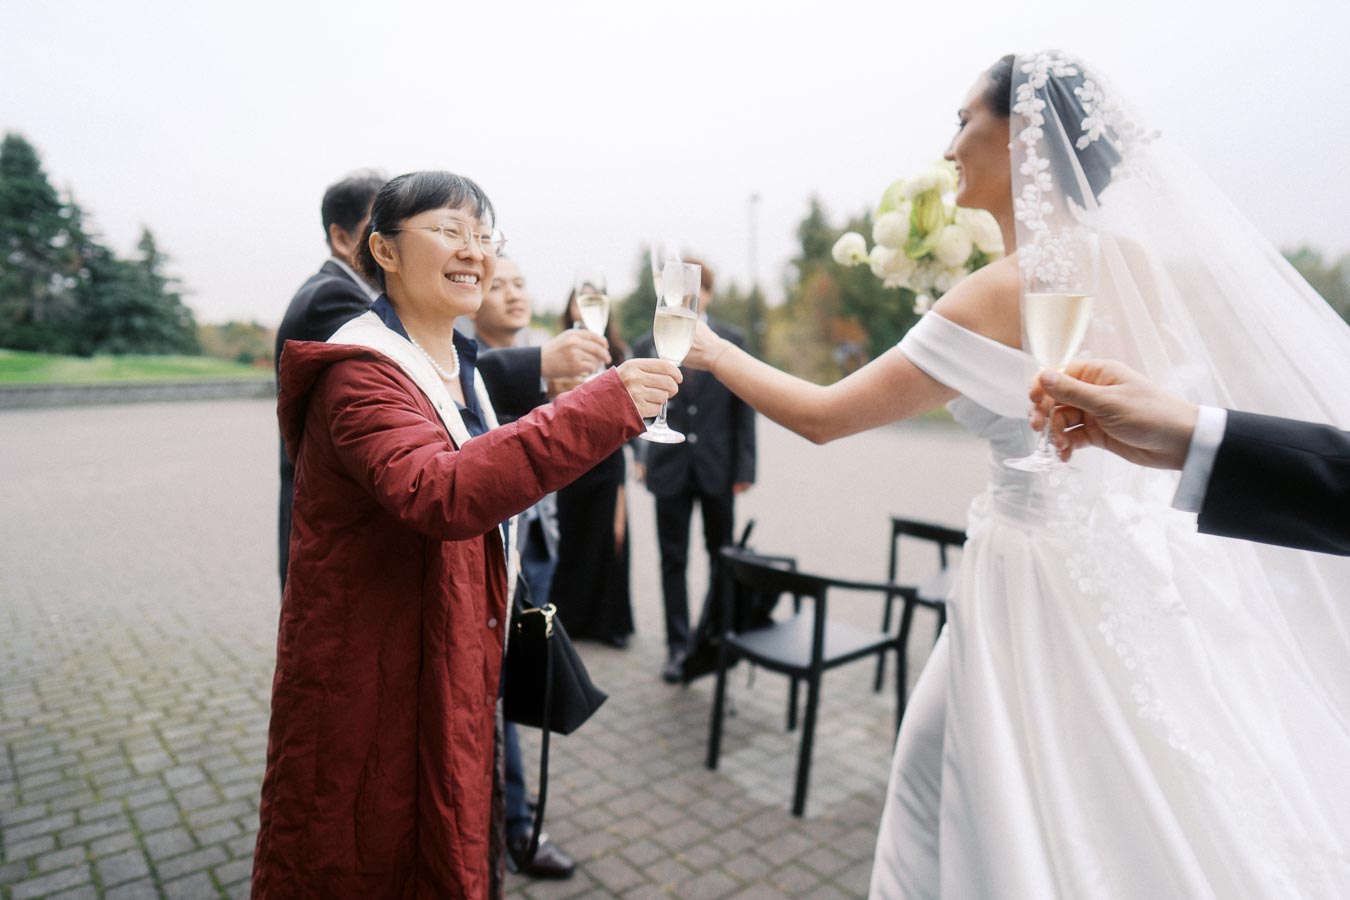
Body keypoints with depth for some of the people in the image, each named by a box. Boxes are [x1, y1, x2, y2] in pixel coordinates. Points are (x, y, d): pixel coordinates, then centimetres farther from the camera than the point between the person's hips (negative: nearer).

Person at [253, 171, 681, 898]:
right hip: (367, 693, -8)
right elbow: (437, 494, -38)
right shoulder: (361, 374, -20)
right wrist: (601, 408, -40)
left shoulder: (457, 367, 10)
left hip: (448, 679, 8)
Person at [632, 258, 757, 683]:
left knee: (722, 554, 12)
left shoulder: (732, 341, 2)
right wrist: (640, 455, -6)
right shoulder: (647, 344, 3)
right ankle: (678, 645, 19)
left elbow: (744, 407, 1)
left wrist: (745, 466, -4)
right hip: (669, 468, 0)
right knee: (673, 560, 7)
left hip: (717, 467, 0)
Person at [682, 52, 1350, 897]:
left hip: (1046, 583, -8)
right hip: (1149, 569, 8)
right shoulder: (1140, 261, 1)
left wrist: (712, 351, -2)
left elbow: (822, 415, -16)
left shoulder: (1004, 291, -19)